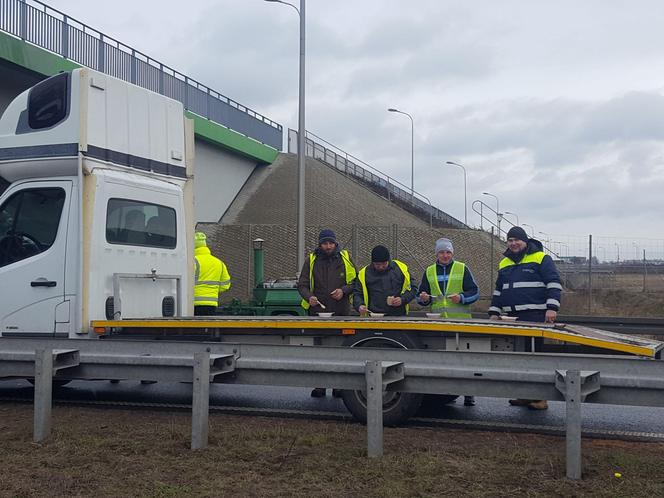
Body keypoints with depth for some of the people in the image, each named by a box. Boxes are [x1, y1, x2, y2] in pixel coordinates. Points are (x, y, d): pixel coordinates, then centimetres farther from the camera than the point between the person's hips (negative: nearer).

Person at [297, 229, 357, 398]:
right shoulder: (311, 260, 7)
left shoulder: (345, 258, 8)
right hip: (317, 312, 0)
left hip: (341, 312, 0)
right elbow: (302, 284, 5)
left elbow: (355, 281, 12)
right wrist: (309, 297, -15)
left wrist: (343, 290, -7)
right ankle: (319, 385, 8)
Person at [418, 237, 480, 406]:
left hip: (461, 322, -3)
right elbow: (422, 296, 18)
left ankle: (468, 393, 2)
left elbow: (474, 292, 5)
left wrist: (461, 298, -13)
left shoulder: (462, 269, 7)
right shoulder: (429, 272, 14)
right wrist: (424, 298, -4)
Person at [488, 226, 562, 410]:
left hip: (536, 317, -6)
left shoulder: (541, 258, 1)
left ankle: (540, 397, -5)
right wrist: (494, 312, 19)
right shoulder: (504, 264, 20)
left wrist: (552, 308, -14)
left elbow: (554, 283, -4)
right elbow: (498, 290, 27)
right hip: (513, 317, 6)